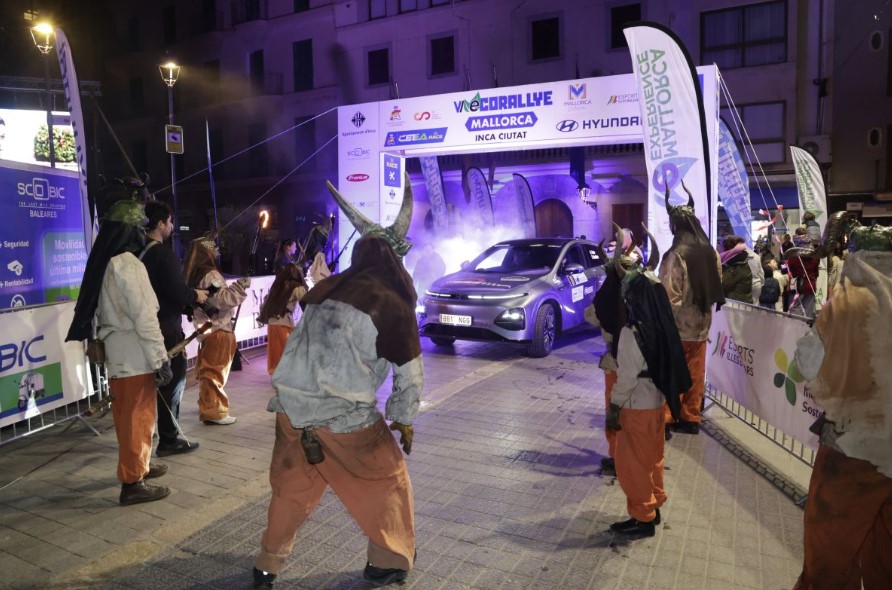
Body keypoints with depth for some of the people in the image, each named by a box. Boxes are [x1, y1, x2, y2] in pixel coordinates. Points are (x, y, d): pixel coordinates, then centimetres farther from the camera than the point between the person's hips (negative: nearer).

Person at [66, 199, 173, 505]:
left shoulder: (106, 264, 10)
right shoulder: (129, 265, -19)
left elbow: (107, 311, 15)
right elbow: (144, 319, -22)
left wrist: (104, 343, 20)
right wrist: (161, 360, -19)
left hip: (117, 354, 9)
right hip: (135, 357, -9)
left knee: (128, 417, 20)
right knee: (138, 419, 0)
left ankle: (137, 464, 35)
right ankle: (133, 482, 7)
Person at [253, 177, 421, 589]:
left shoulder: (323, 291, 11)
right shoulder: (393, 304, -5)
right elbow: (408, 372, 1)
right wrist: (404, 419, 13)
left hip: (291, 408, 6)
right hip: (343, 416, -5)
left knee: (290, 489, 25)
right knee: (386, 485, 17)